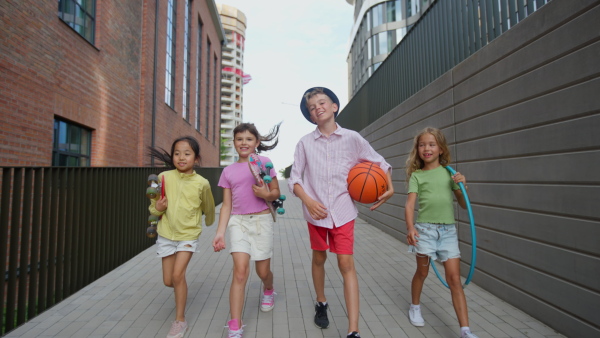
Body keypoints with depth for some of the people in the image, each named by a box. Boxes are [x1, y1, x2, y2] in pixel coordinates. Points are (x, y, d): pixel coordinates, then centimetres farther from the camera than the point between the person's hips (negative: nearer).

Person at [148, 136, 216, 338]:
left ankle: (180, 320, 10)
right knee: (168, 281, 10)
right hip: (166, 234, 3)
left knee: (178, 275, -11)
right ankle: (181, 291, 47)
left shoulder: (202, 183, -15)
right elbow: (153, 206, 1)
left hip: (189, 234, -3)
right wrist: (157, 207, -21)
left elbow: (208, 207, 5)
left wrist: (209, 221, 20)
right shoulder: (164, 177, -11)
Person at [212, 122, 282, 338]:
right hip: (238, 221, 1)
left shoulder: (264, 162, -1)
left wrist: (266, 194, -21)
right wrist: (220, 233, -2)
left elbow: (276, 192, 1)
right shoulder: (228, 171, 6)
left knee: (263, 271, 11)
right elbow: (226, 205, 5)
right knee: (240, 271, -10)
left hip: (261, 220, -1)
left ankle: (268, 290, 47)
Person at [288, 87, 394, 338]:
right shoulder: (305, 143, -2)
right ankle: (321, 304, 41)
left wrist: (389, 188, -6)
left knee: (347, 264, -4)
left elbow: (380, 163, 8)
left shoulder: (352, 138, -2)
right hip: (316, 212, 2)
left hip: (343, 211, -1)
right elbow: (294, 178, -1)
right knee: (319, 259, 17)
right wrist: (308, 201, -16)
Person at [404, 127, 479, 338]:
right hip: (424, 228, -1)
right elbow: (410, 204, -10)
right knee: (422, 272, 15)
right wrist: (410, 227, -26)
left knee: (454, 278, -1)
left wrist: (462, 186, -8)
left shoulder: (449, 173, 8)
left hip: (448, 230, 1)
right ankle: (415, 307, 39)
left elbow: (464, 205, 10)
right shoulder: (417, 175, 2)